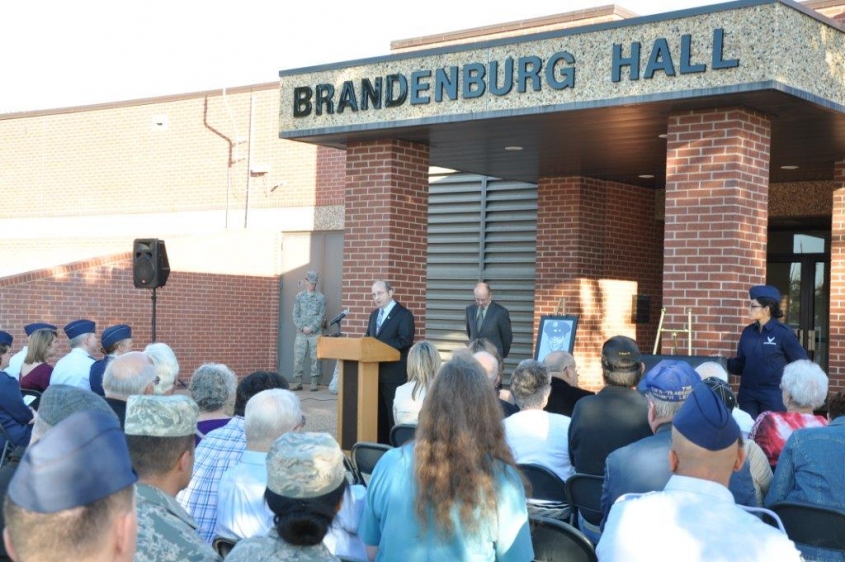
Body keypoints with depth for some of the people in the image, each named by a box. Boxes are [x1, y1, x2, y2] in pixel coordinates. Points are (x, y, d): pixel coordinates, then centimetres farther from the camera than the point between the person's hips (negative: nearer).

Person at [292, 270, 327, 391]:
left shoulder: (320, 297, 2)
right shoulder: (299, 297, 7)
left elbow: (321, 316, -3)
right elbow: (296, 314, 4)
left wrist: (311, 328, -11)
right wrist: (302, 327, -9)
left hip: (315, 333, -1)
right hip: (301, 333, 2)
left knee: (315, 358, -1)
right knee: (298, 358, -1)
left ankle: (315, 383, 4)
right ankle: (297, 382, 6)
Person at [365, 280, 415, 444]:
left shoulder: (403, 314, -7)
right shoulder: (374, 314, 18)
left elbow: (405, 340, -18)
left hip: (394, 374, -7)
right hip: (376, 371, 7)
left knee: (393, 413, -3)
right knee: (379, 411, 12)